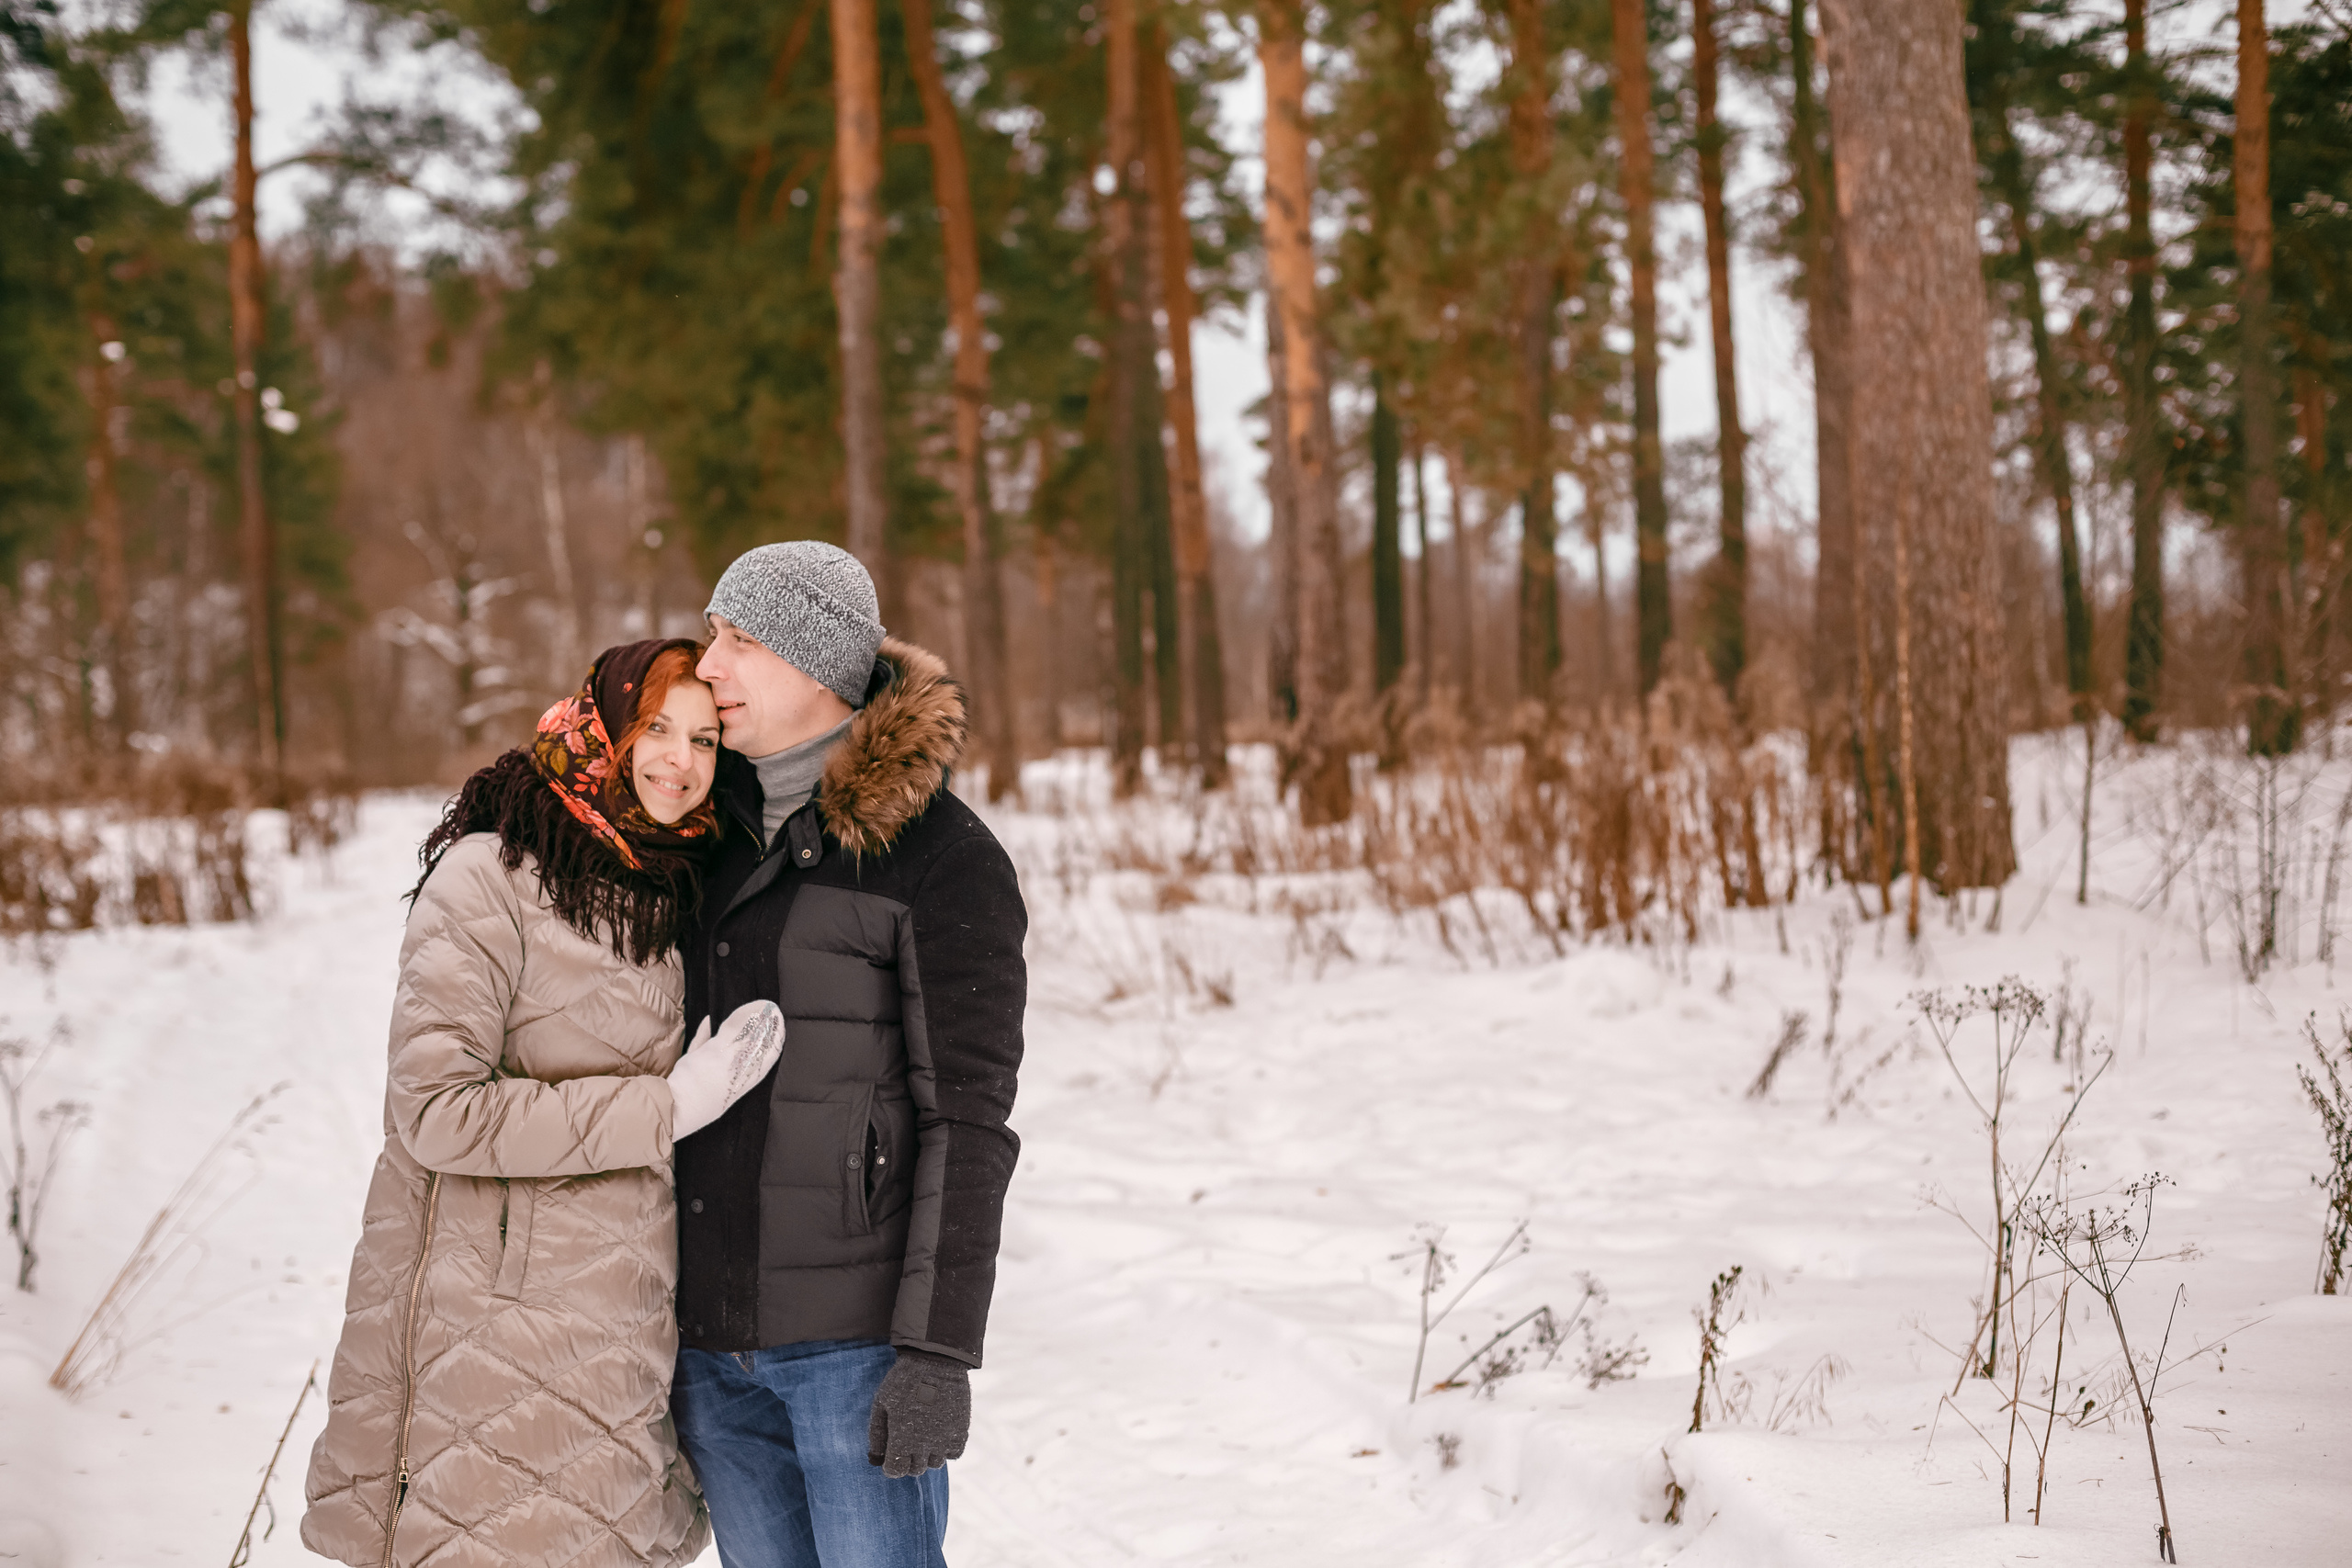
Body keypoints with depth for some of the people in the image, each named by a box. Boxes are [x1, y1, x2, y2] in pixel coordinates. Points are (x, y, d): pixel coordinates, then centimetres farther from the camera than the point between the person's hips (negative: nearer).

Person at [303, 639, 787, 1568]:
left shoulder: (662, 889, 13)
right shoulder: (489, 879, -12)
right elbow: (438, 1113, -19)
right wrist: (666, 1108, -17)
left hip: (618, 1334, 7)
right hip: (489, 1341, -7)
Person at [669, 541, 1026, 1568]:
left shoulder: (942, 858, -9)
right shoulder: (717, 830, 11)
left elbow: (966, 1120, -12)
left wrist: (939, 1354, -16)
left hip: (854, 1336, -6)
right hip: (708, 1340, 6)